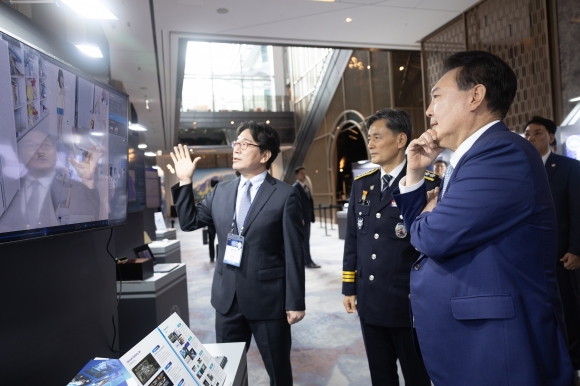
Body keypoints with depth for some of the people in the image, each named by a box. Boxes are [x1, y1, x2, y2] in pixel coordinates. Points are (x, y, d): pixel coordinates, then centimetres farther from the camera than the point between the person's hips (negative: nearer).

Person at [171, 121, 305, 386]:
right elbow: (189, 222, 12)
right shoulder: (220, 192, 5)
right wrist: (185, 182, 2)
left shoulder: (285, 195, -10)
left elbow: (294, 252, -10)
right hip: (227, 297, 5)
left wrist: (295, 302, -10)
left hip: (268, 298, -4)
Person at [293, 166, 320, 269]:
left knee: (305, 239, 12)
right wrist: (300, 218, -21)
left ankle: (303, 260, 20)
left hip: (307, 217, 9)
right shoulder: (295, 187, -11)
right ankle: (308, 262, -2)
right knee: (305, 240, -6)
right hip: (301, 217, -9)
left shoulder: (306, 187, 17)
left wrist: (311, 215, 11)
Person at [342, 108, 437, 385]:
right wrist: (349, 287, 9)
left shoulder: (428, 184, -12)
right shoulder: (361, 184, 6)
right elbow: (352, 239, 9)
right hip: (370, 301, 5)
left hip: (410, 302, -5)